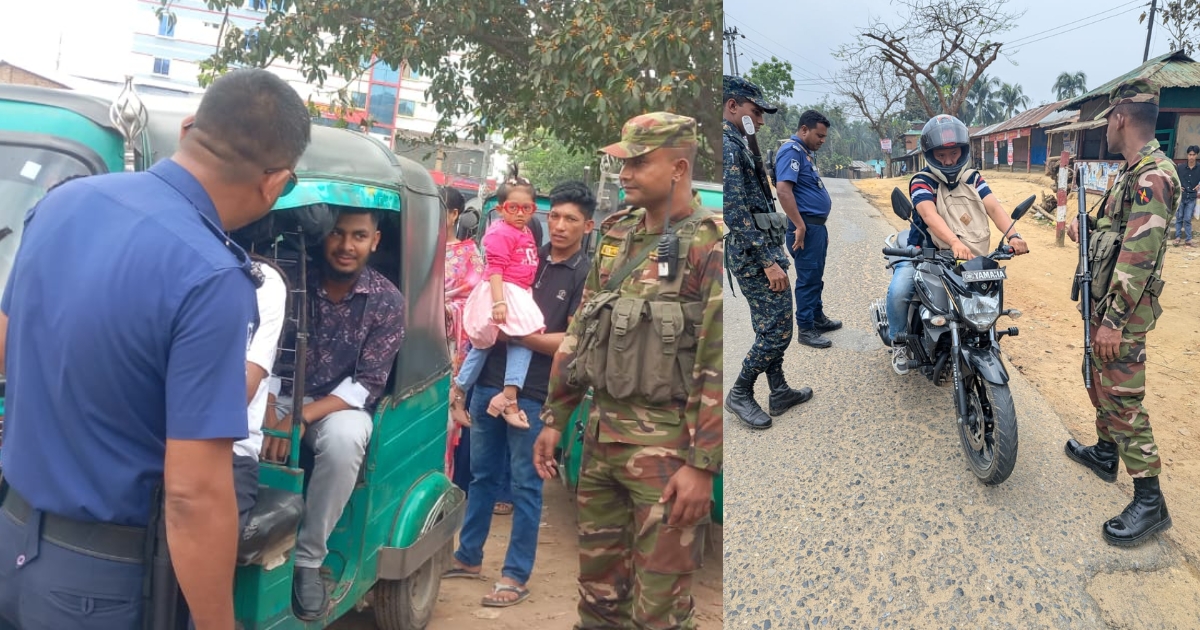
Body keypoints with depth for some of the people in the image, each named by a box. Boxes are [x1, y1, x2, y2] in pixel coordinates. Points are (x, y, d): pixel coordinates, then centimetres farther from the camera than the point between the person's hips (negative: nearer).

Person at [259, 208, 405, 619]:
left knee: (344, 438, -37)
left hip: (342, 405, -1)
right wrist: (269, 416, -24)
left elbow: (366, 386, -12)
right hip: (282, 397, 2)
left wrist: (302, 417, -25)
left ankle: (308, 558, -20)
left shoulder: (386, 301, -8)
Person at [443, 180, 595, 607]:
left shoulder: (587, 276, -5)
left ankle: (516, 577, 13)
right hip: (490, 382, 5)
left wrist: (518, 335, -17)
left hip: (534, 395, -5)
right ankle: (468, 557, 30)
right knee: (482, 475, 15)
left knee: (525, 487, 3)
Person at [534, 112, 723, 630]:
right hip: (601, 436, 7)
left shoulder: (711, 246, -11)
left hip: (666, 445, -7)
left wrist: (703, 466, -17)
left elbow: (719, 367, -15)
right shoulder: (615, 237, 11)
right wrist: (554, 420, 15)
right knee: (598, 588, 17)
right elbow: (580, 331, 16)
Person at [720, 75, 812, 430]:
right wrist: (769, 262, -23)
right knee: (776, 331, -5)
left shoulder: (735, 144, 16)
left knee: (771, 327, 16)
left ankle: (779, 393, 24)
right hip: (755, 254, -11)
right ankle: (740, 394, 8)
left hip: (761, 251, 11)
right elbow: (736, 214, -24)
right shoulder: (727, 146, -17)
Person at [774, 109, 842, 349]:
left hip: (817, 225, 10)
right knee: (808, 278, -5)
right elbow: (783, 188, -27)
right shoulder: (791, 151, -15)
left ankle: (818, 318, 30)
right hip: (806, 227, -10)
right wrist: (800, 226, -27)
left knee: (816, 277, 18)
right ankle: (805, 329, 1)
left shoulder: (805, 152, 17)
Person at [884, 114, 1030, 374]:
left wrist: (1012, 235, -34)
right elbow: (930, 215, -31)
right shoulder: (921, 181, -13)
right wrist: (955, 242, -50)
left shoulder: (972, 178, 2)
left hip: (965, 258, 4)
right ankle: (899, 342, -3)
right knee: (899, 291, -29)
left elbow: (993, 207, -13)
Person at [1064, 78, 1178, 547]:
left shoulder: (1152, 176, -22)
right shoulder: (1133, 172, 11)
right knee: (1100, 381, 24)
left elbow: (1139, 257, -26)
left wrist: (1114, 322, -26)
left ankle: (1149, 502, -1)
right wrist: (1088, 230, 17)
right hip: (1104, 301, 10)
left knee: (1123, 399, -7)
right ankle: (1106, 452, 42)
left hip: (1124, 309, -10)